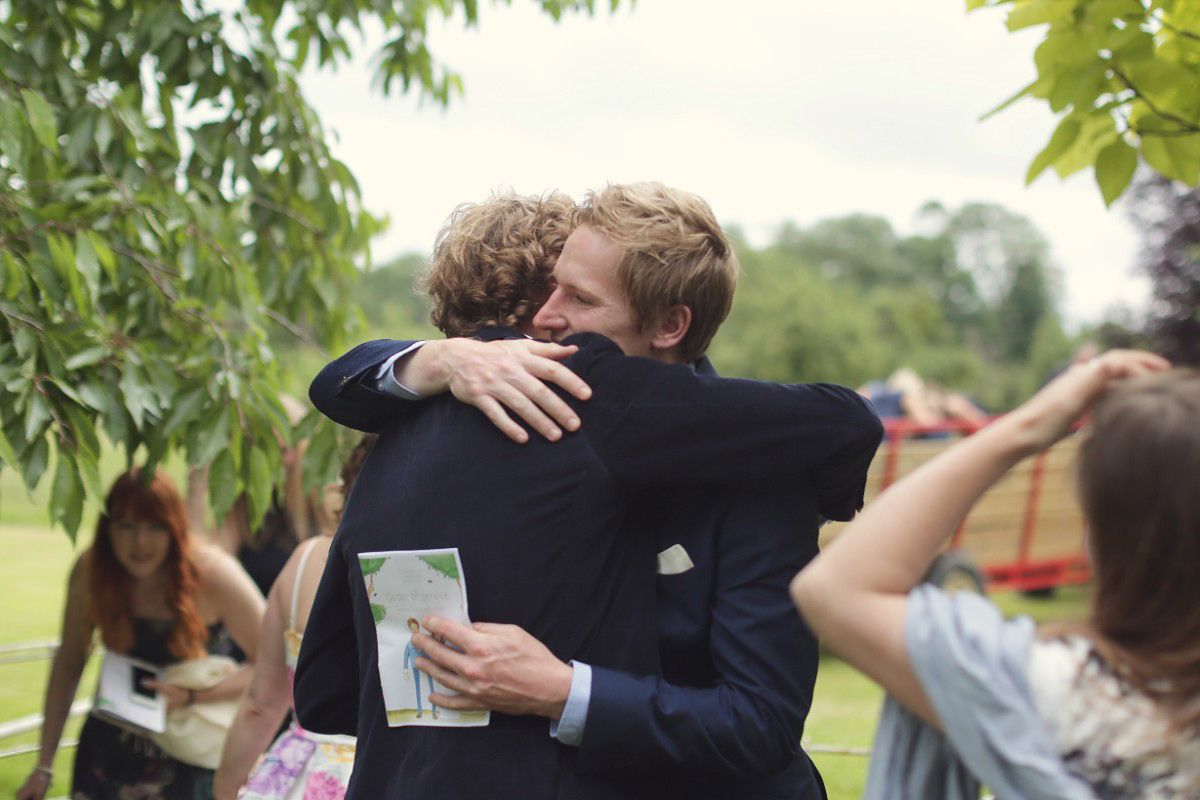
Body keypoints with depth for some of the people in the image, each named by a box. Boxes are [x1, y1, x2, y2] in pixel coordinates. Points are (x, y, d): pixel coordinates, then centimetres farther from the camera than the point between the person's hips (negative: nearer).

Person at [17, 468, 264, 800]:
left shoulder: (211, 573, -19)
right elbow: (68, 663, 1)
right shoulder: (90, 571, -9)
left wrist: (191, 696, -24)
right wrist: (43, 767, 2)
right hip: (110, 748, 3)